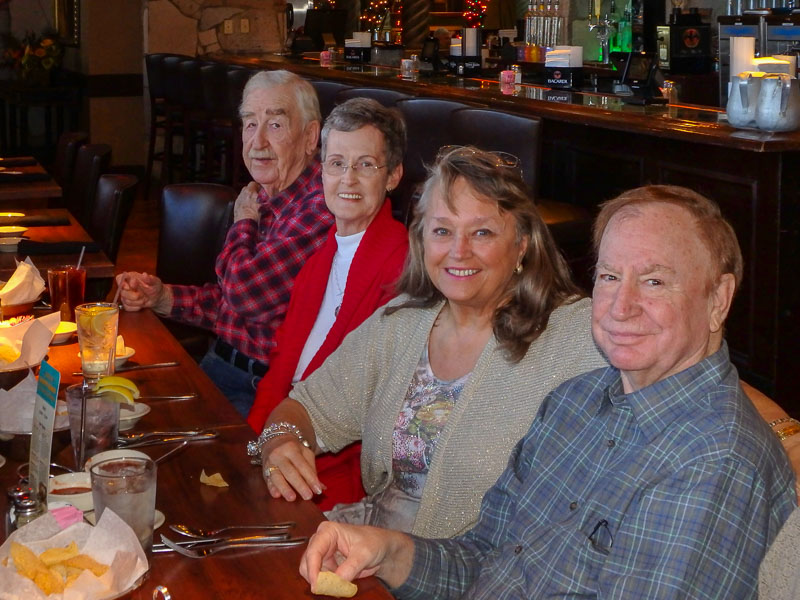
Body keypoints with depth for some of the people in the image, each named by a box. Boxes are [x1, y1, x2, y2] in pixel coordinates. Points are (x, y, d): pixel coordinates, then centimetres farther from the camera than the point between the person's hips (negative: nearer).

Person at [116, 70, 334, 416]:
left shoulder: (321, 207, -20)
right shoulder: (263, 200, 12)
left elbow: (244, 291, -27)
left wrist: (243, 222, -6)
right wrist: (161, 297, 5)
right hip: (220, 362, 9)